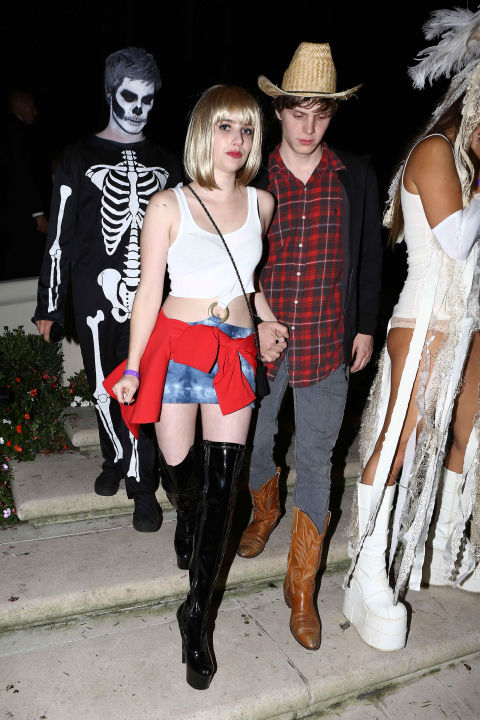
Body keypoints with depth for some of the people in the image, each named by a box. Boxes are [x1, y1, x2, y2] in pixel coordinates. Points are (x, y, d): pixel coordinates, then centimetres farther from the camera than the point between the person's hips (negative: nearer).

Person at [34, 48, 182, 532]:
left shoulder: (165, 165, 13)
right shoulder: (79, 158, 6)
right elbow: (59, 236, 4)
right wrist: (49, 307, 2)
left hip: (152, 296, 1)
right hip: (96, 292, -1)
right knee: (104, 387, 7)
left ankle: (141, 483, 11)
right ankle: (116, 459, 32)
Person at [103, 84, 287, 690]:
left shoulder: (261, 203, 6)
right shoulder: (168, 206, -5)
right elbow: (149, 292, -3)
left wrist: (267, 319, 10)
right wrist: (133, 368, -3)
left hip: (238, 350, 3)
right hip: (177, 345, -2)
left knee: (223, 481, 0)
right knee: (178, 467, 8)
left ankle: (197, 612, 13)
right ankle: (189, 522, 47)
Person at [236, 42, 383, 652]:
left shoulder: (356, 176, 0)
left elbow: (369, 255, 8)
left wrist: (365, 326, 7)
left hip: (328, 344, 0)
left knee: (315, 458, 4)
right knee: (256, 441, 17)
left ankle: (302, 587, 20)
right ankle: (265, 511, 51)